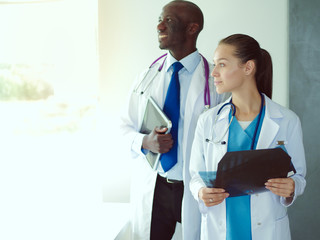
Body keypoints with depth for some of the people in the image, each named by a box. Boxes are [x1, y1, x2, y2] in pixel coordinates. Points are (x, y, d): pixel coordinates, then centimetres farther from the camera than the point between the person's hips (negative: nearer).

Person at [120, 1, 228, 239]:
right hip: (151, 189, 3)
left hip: (196, 191, -3)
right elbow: (126, 127, 10)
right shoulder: (147, 77, 4)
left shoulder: (215, 81, -8)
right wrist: (144, 142, -13)